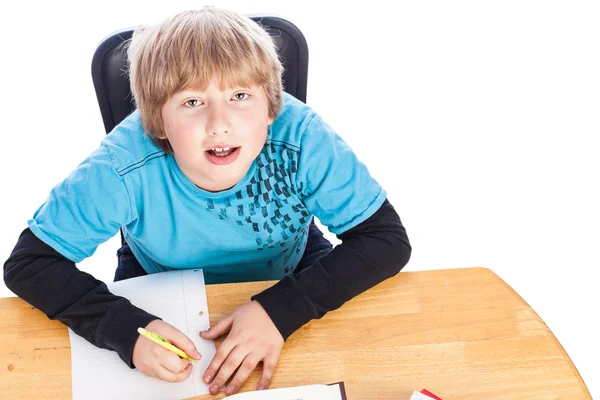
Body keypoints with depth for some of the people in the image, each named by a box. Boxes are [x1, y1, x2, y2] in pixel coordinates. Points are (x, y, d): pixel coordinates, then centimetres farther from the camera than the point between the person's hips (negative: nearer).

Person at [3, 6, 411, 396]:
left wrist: (281, 309, -40)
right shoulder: (124, 168, -34)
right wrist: (128, 328, -41)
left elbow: (389, 240, -28)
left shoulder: (300, 138, -34)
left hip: (288, 283, -1)